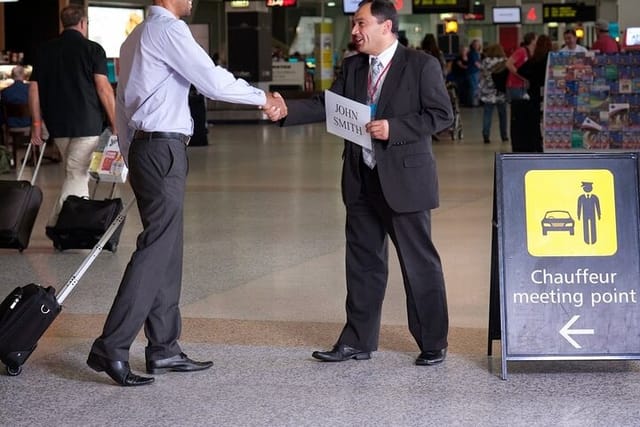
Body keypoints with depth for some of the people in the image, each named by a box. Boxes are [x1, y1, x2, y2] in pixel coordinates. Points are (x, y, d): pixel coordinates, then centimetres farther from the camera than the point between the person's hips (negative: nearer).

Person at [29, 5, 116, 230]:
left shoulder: (45, 50, 9)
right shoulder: (92, 49, -5)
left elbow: (34, 88, 7)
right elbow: (103, 88, -11)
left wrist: (36, 123, 12)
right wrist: (115, 123, -7)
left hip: (57, 125, 6)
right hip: (86, 123, -5)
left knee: (77, 174, 18)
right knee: (77, 175, -5)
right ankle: (56, 225, -16)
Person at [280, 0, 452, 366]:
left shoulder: (422, 65, -7)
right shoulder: (352, 68, 10)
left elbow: (442, 115, -10)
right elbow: (325, 106, 4)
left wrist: (394, 128, -20)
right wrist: (287, 110, -11)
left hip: (404, 180, -6)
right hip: (361, 181, 6)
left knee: (420, 263, 2)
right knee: (363, 262, 11)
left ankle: (433, 345, 12)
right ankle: (358, 341, 20)